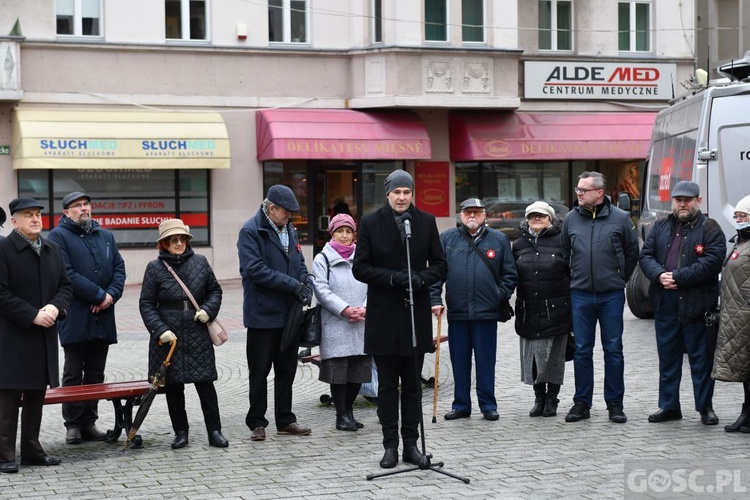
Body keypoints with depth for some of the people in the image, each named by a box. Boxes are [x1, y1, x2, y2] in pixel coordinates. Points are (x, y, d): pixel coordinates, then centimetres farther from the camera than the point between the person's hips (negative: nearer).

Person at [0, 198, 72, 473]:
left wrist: (55, 307, -7)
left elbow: (66, 286, 14)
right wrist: (33, 316, -17)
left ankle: (32, 450, 21)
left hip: (45, 336, 6)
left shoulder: (52, 250, 12)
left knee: (36, 395, 12)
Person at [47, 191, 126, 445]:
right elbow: (67, 274, -14)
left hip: (103, 317, 5)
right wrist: (100, 295, -15)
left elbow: (119, 268, 11)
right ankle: (73, 424, 7)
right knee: (73, 374, 1)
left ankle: (89, 422, 14)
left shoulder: (105, 236, 16)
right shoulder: (59, 236, -3)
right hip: (75, 317, -5)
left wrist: (111, 295, -8)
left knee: (96, 374, 8)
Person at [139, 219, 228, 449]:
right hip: (168, 337, -1)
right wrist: (160, 330, -12)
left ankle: (214, 431, 7)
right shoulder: (155, 268, -1)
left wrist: (208, 310, -5)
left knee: (205, 382, 0)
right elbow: (146, 304, -1)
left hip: (198, 335, 1)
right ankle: (180, 432, 17)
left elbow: (215, 290, 15)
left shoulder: (200, 262, 5)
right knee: (173, 386, 6)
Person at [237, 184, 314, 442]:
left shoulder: (289, 230, 12)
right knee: (259, 372, 3)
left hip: (289, 313, 7)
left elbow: (299, 263, 18)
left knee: (287, 371, 13)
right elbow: (255, 269, -20)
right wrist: (293, 285, -22)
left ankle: (285, 420, 22)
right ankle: (257, 423, 12)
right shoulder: (250, 231, -11)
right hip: (262, 314, -7)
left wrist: (307, 282, -5)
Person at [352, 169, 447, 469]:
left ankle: (410, 443, 16)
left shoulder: (426, 222, 4)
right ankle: (390, 445, 11)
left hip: (416, 314, 2)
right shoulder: (370, 223, -1)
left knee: (412, 385, 8)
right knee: (387, 385, 5)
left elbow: (439, 265, 6)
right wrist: (393, 278, -17)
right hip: (383, 316, -1)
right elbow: (360, 268, -3)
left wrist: (421, 278, -14)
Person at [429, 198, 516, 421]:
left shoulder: (499, 240, 6)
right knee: (459, 361, 8)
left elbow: (509, 274, 9)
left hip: (487, 312, -1)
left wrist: (500, 296, -1)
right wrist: (435, 299, -4)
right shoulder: (447, 238, 6)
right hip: (456, 313, 1)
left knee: (486, 361, 4)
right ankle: (461, 405, 17)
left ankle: (488, 405, 13)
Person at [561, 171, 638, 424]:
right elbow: (564, 253, 16)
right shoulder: (571, 218, 3)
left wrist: (620, 278, 10)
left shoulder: (620, 218, -3)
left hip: (611, 295, -2)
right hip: (580, 295, 2)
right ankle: (582, 403, 14)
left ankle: (615, 403, 12)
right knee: (582, 350, 6)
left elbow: (632, 253, 9)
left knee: (613, 350, 4)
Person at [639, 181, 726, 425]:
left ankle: (705, 407, 14)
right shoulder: (660, 227, 13)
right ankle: (669, 406, 22)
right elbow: (645, 256, 7)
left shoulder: (709, 229, -2)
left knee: (701, 359, 3)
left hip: (696, 305, -5)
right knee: (667, 358, 12)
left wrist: (677, 277, -18)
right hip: (665, 305, 5)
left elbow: (712, 262, -15)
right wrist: (659, 275, -13)